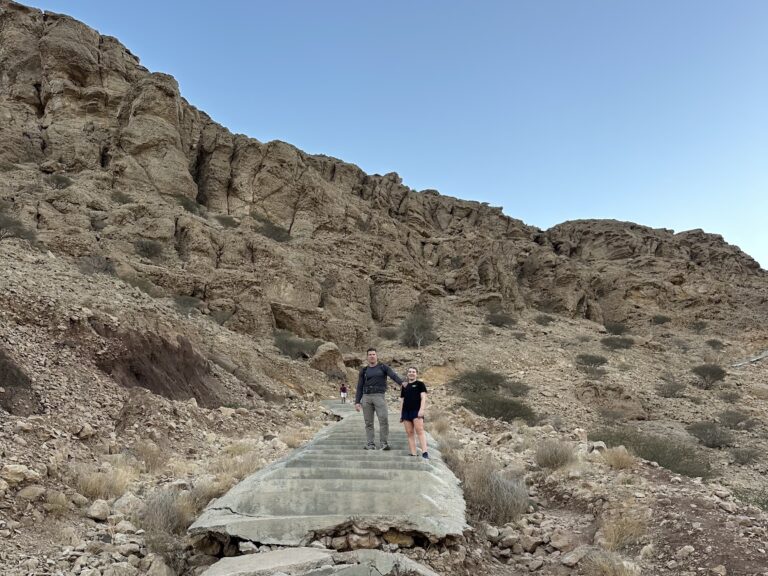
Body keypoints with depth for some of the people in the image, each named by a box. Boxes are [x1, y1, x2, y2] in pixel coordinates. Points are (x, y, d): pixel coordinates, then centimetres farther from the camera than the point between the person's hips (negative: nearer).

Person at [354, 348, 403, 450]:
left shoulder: (383, 367, 6)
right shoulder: (364, 371, 13)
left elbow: (394, 375, -11)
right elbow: (359, 387, 11)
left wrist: (402, 383, -32)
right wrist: (357, 402, 2)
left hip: (379, 397, -2)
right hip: (366, 397, 2)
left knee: (384, 420, -16)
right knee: (368, 422, 1)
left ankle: (384, 444, -12)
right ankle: (370, 444, 7)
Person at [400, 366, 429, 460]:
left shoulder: (420, 384, 7)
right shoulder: (404, 387, 20)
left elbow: (423, 397, -2)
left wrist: (422, 409, -15)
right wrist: (401, 414, 17)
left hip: (417, 410, -5)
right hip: (406, 411, 5)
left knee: (419, 430, -18)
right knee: (409, 433, 0)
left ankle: (424, 452, -24)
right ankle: (413, 454, -1)